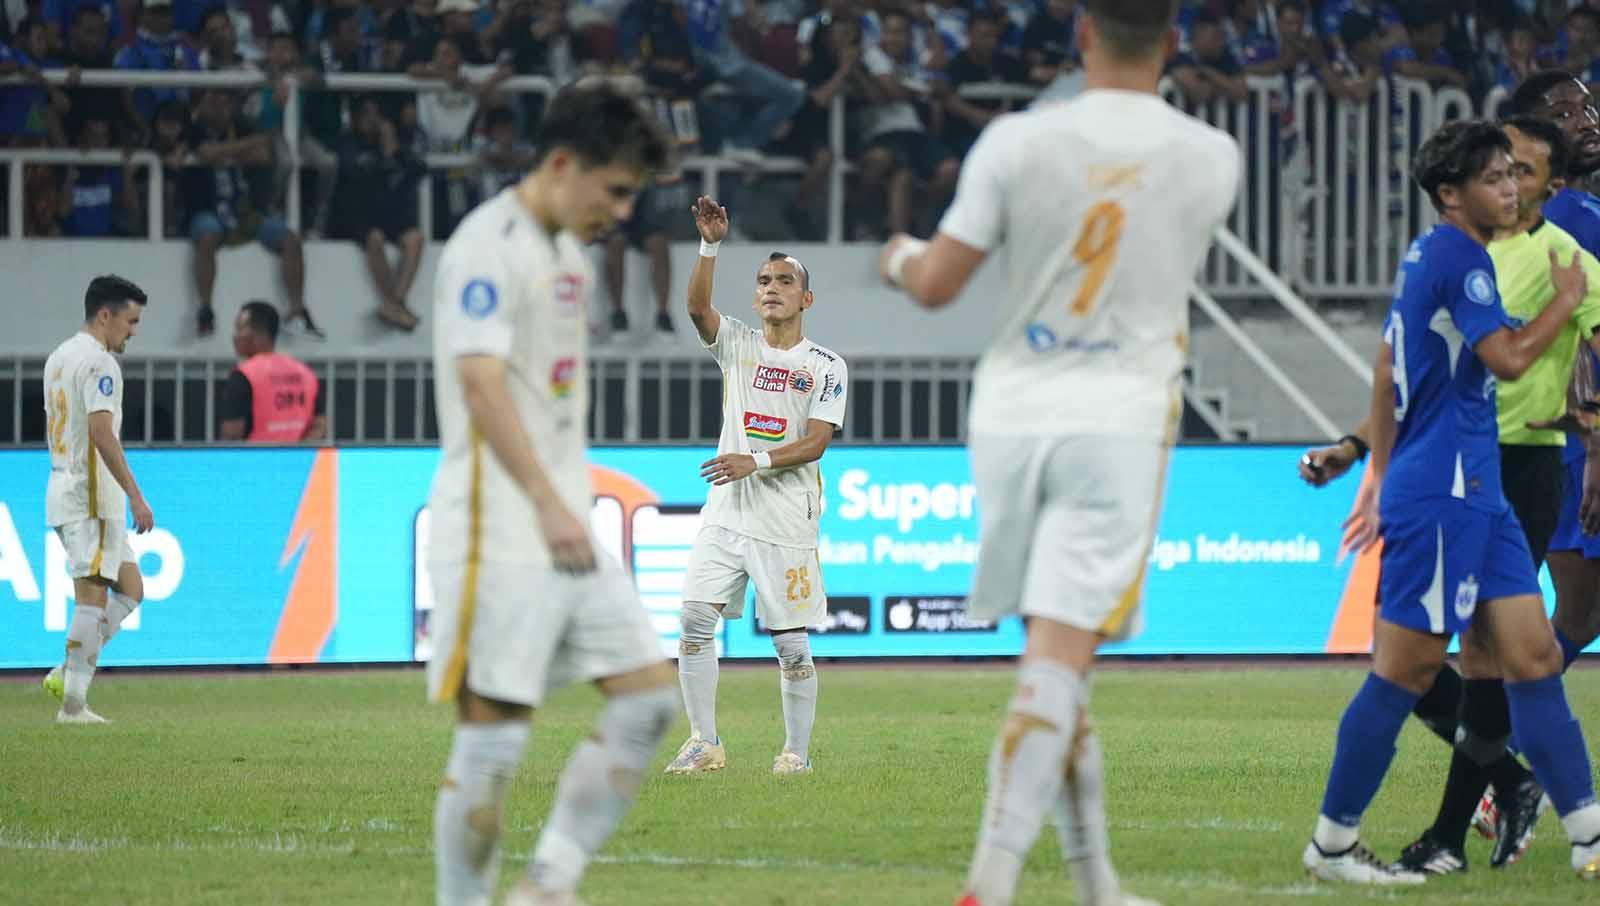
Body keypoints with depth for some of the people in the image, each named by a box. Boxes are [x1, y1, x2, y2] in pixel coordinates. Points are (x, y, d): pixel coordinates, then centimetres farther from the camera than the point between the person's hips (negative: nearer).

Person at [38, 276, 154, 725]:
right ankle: (73, 702, -9)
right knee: (92, 596, -8)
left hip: (62, 485, 10)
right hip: (93, 495, -10)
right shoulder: (98, 362, -13)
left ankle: (69, 673, 4)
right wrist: (136, 496, -22)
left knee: (130, 589, 13)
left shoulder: (58, 358, 18)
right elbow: (102, 434, -22)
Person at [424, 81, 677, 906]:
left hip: (566, 526, 9)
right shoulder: (488, 247, -12)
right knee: (493, 734, -6)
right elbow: (480, 381, -22)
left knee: (648, 697, 3)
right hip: (497, 533, -9)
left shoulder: (568, 252, 17)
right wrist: (546, 502, -29)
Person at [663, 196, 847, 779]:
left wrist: (756, 461, -22)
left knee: (791, 642, -2)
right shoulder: (737, 346, 9)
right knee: (695, 619, -7)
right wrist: (710, 245, -23)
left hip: (786, 520, -3)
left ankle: (797, 753, 9)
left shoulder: (825, 366, 1)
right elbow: (697, 306, -10)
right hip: (726, 513, 3)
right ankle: (704, 745, 0)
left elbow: (815, 442, -8)